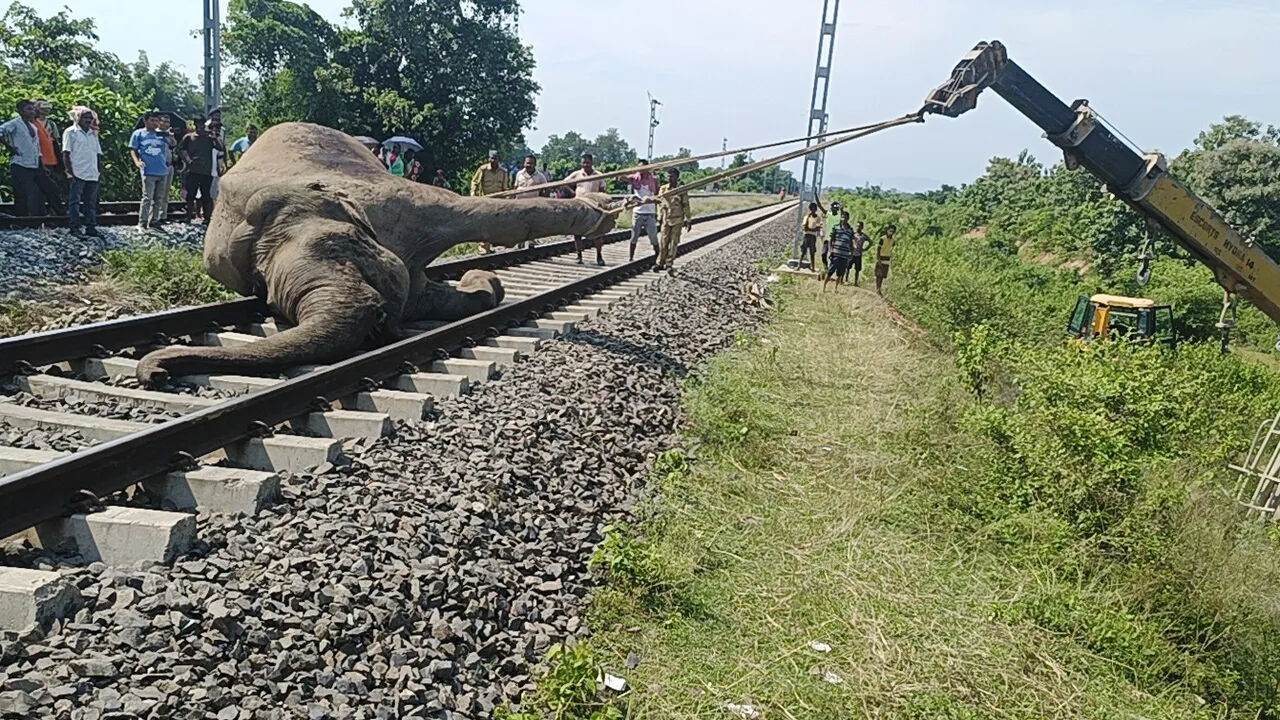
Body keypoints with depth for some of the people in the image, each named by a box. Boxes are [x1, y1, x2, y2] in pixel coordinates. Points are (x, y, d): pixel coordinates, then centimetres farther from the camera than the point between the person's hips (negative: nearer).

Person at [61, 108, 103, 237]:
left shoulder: (93, 134, 19)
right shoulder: (71, 132, 0)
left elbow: (98, 154, 20)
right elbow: (66, 153, -5)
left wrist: (100, 171, 11)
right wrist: (69, 171, -12)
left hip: (93, 175, 6)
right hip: (77, 174, -6)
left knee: (91, 203, 8)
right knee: (74, 202, -4)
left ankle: (90, 227, 12)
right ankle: (75, 228, -2)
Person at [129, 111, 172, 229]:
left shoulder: (161, 134, 13)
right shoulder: (139, 134, 4)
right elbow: (133, 149, 5)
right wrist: (137, 162, -10)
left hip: (163, 171, 4)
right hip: (148, 171, -4)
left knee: (158, 198, 10)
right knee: (147, 197, -10)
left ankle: (154, 221, 18)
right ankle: (142, 223, -6)